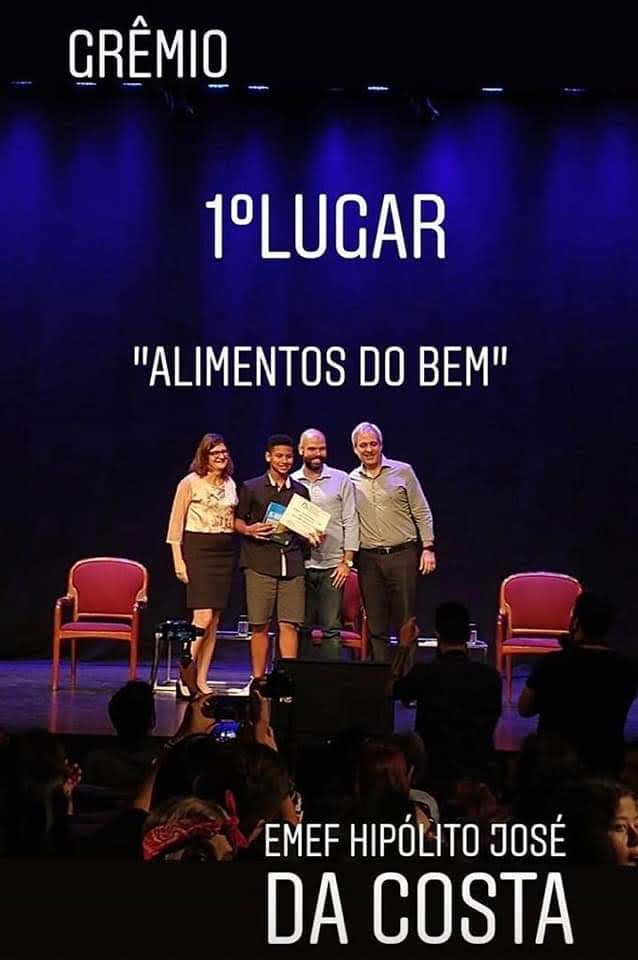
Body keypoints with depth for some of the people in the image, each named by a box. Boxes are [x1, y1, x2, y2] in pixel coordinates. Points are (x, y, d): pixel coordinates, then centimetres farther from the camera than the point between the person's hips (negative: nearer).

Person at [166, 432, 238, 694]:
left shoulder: (230, 484, 13)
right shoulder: (190, 482, -3)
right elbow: (176, 524, -4)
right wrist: (178, 560, -10)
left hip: (225, 553, 6)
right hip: (198, 550, -6)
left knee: (213, 621, 5)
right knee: (203, 617, -14)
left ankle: (201, 680, 10)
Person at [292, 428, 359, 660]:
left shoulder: (341, 480, 4)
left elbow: (351, 523, 2)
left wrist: (346, 562, -5)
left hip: (332, 565, -2)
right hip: (300, 565, 2)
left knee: (331, 628, -3)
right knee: (303, 628, 5)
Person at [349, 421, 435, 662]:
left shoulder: (402, 471, 3)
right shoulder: (351, 480, 9)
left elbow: (422, 513, 3)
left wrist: (428, 548, -4)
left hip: (402, 555, -2)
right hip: (368, 559, 3)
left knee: (406, 624, -2)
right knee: (375, 627, 5)